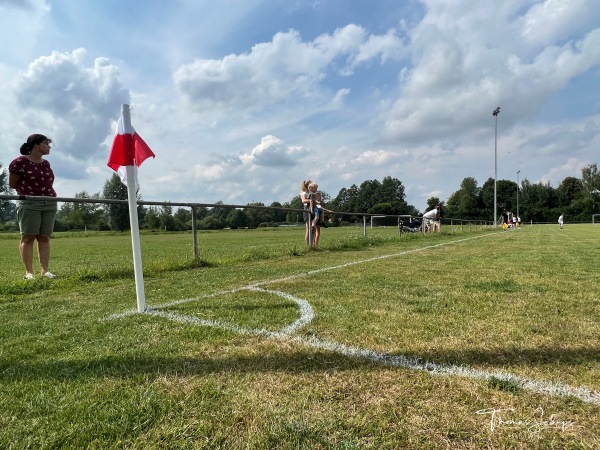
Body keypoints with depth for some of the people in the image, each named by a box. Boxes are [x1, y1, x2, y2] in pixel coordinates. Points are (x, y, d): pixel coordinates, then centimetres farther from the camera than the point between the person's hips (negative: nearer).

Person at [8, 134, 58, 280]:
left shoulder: (46, 164, 12)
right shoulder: (20, 162, -5)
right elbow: (12, 184, 1)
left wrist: (46, 191, 7)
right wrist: (28, 191, 6)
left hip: (49, 204, 5)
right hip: (29, 204, -5)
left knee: (44, 237, 3)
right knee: (28, 237, -2)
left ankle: (45, 270, 4)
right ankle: (29, 272, -2)